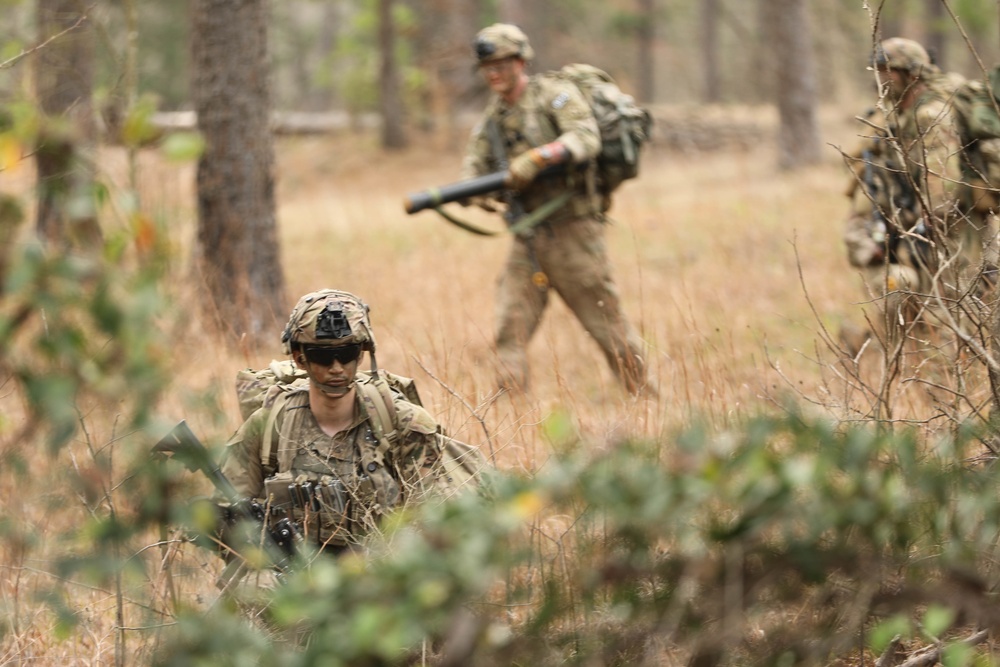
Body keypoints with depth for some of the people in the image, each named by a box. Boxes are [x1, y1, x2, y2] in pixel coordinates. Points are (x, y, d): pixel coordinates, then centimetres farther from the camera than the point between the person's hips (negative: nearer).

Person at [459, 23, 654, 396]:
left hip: (573, 234, -6)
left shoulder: (556, 96, -6)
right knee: (510, 327, -4)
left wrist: (537, 159, -33)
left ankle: (645, 402, 12)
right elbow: (474, 165, 11)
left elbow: (586, 138, -21)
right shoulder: (492, 118, 13)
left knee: (607, 324, 0)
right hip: (527, 243, 6)